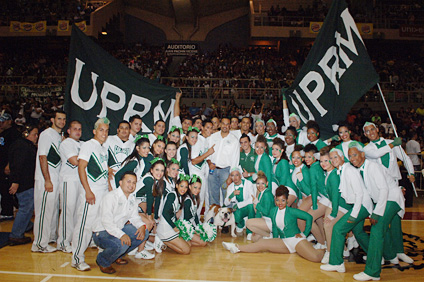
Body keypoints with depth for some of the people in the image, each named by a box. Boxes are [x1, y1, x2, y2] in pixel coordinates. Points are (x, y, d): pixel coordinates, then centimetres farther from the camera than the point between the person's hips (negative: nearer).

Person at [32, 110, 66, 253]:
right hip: (46, 179, -8)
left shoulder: (59, 136, 14)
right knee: (44, 210, -4)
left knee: (54, 208, 17)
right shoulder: (46, 134, -11)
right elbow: (42, 157, -17)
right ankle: (39, 244, 4)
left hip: (56, 178, 8)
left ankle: (51, 235, 31)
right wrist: (47, 180, -19)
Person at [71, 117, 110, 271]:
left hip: (104, 192, 8)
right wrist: (88, 191, -18)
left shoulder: (104, 149, 19)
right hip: (92, 193, -7)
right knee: (85, 224, -5)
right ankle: (77, 259, 4)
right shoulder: (88, 145, -4)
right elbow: (81, 168, -13)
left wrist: (110, 189, 17)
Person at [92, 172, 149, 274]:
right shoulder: (111, 197, -20)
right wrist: (121, 235, -42)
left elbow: (134, 216, 9)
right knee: (121, 244, -35)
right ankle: (102, 261, -1)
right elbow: (106, 221, -28)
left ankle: (117, 256, 10)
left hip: (119, 228, 8)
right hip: (102, 232, -8)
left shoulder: (132, 198, 7)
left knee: (144, 233, -5)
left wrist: (142, 226, -15)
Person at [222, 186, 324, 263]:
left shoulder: (292, 211, -9)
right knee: (262, 243, -10)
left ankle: (322, 251, 8)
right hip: (283, 242, 5)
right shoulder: (273, 211, 7)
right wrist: (274, 244, 12)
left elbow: (309, 217, -7)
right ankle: (237, 248, 1)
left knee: (316, 258, -26)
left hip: (297, 240, -5)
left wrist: (304, 234, -7)